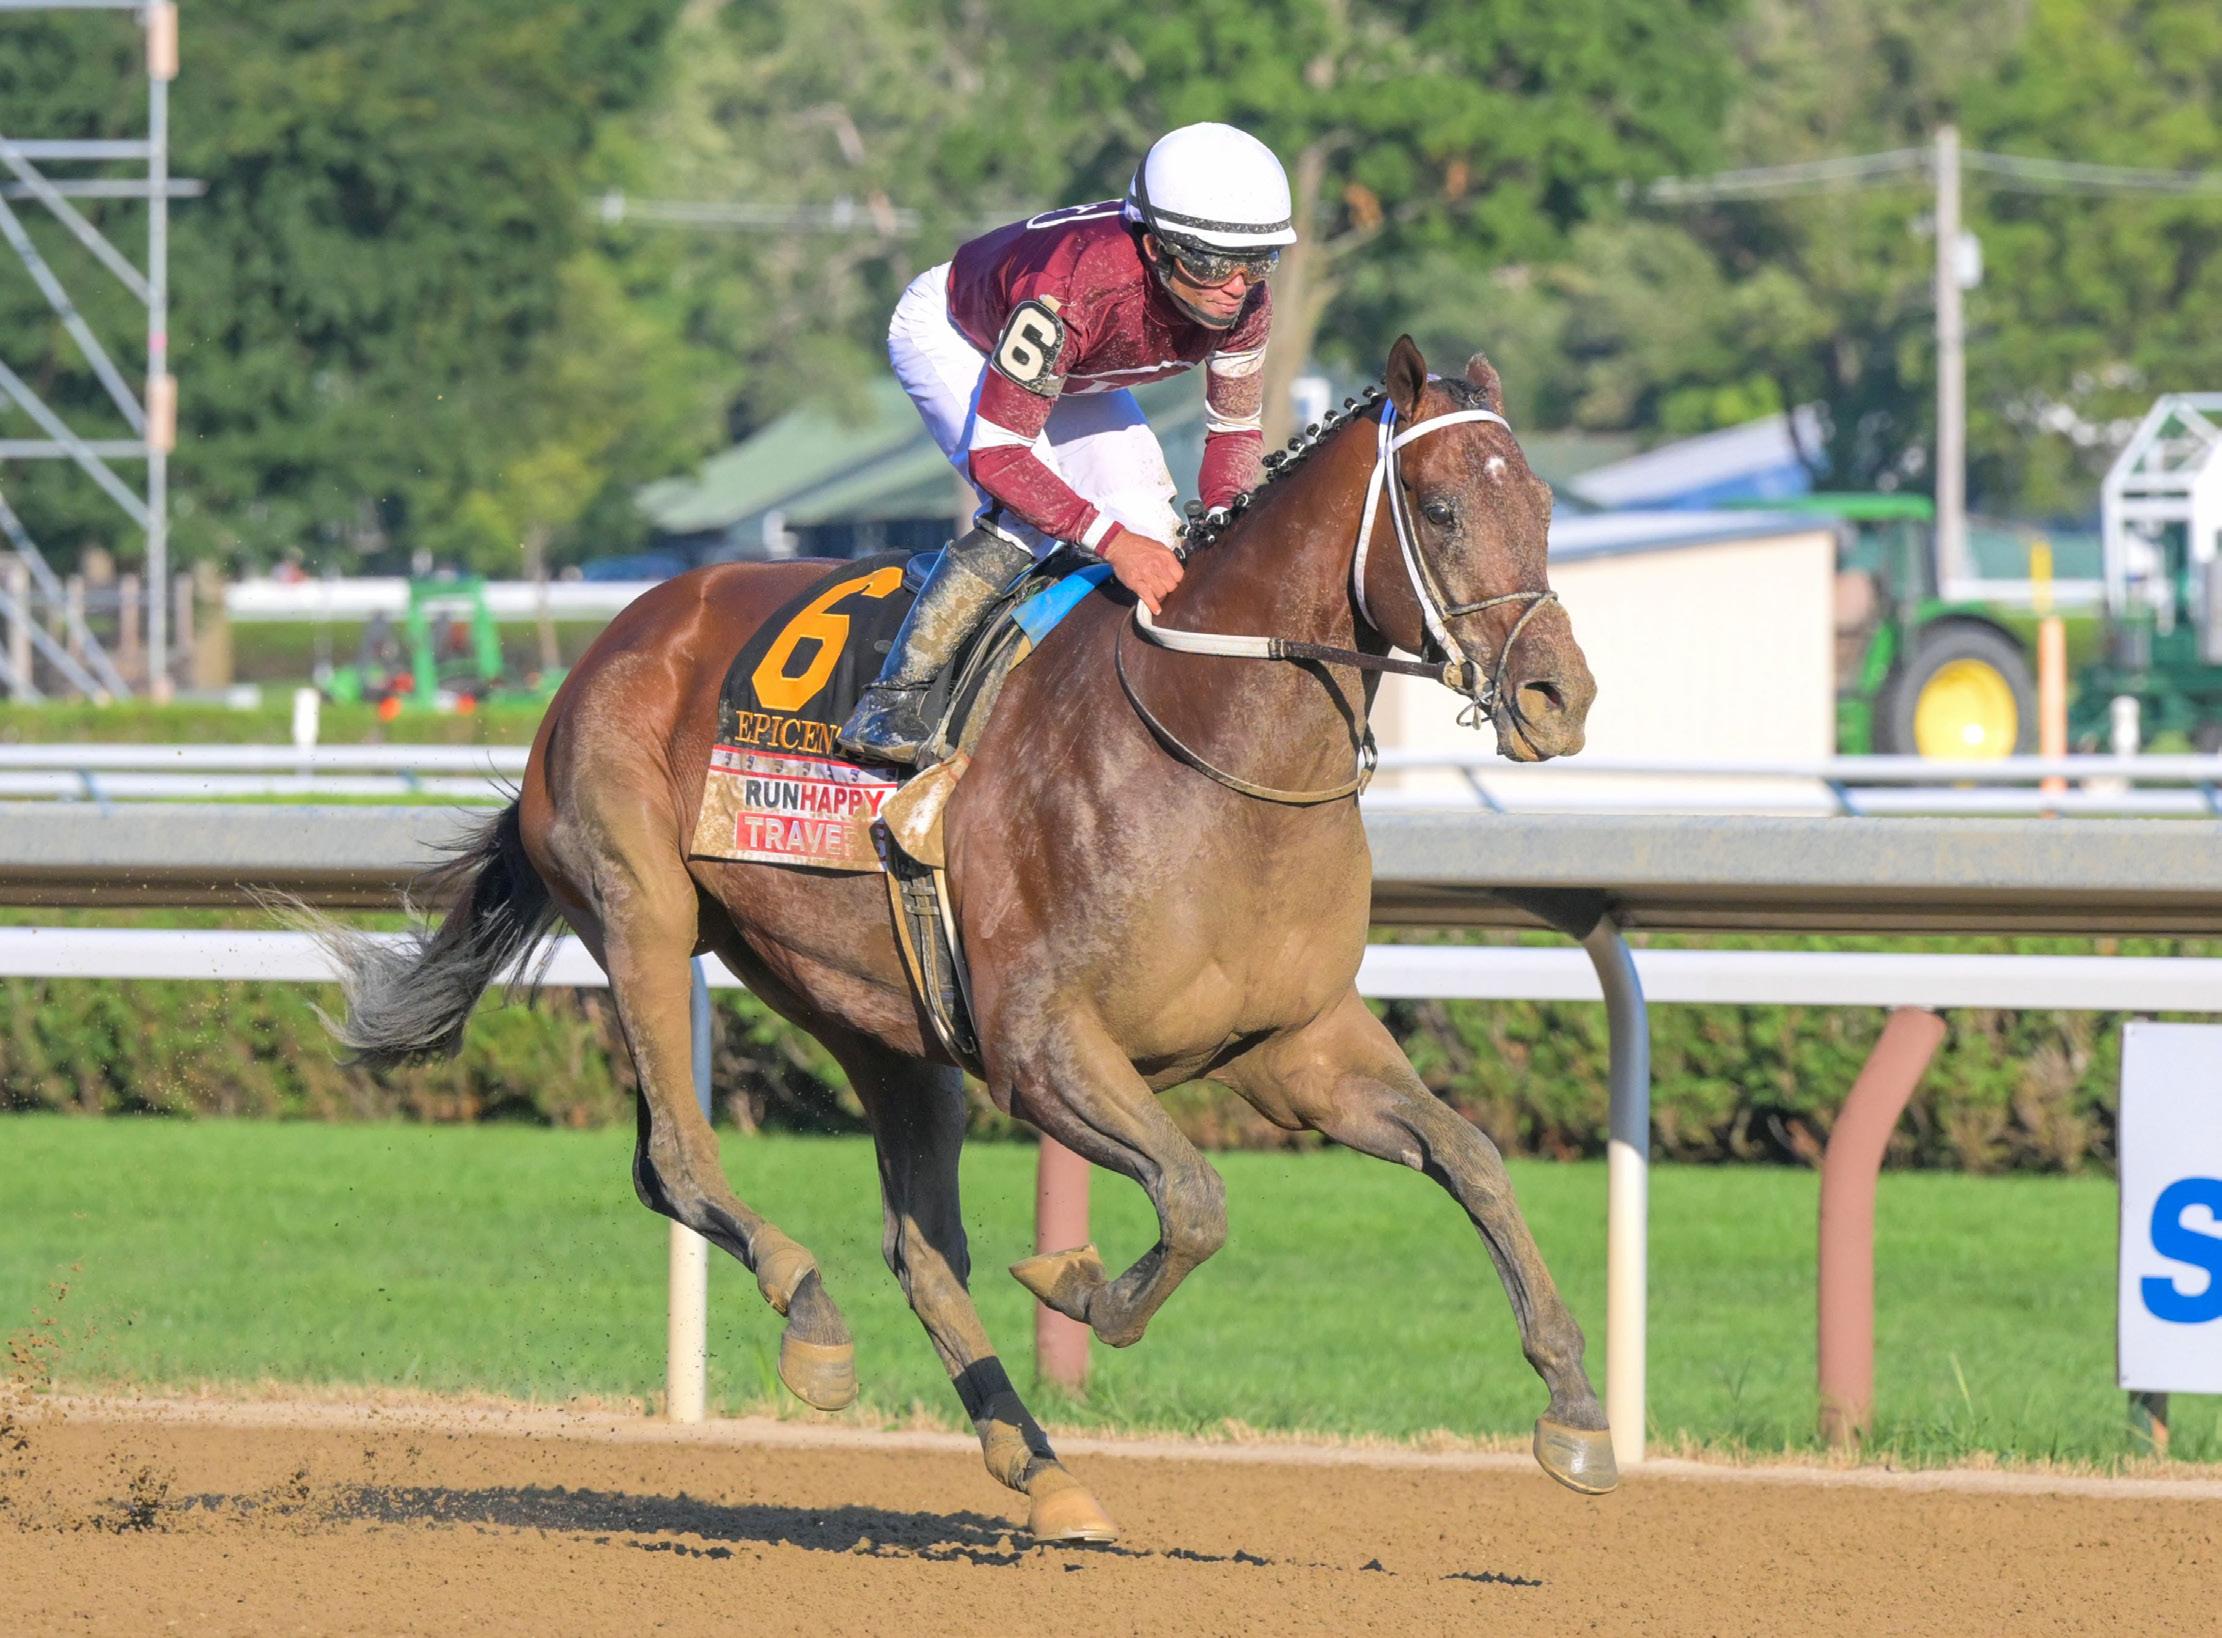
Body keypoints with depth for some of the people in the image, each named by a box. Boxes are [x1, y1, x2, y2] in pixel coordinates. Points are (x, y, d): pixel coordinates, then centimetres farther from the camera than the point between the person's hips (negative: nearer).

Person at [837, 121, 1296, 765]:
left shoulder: (1244, 301, -28)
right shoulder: (1072, 292, -46)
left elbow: (1234, 430, -9)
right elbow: (997, 456, -42)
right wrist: (1112, 542, -51)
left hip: (1076, 366, 6)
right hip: (952, 333, -6)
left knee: (1149, 525, -8)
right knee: (1028, 514, -27)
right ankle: (889, 700, -19)